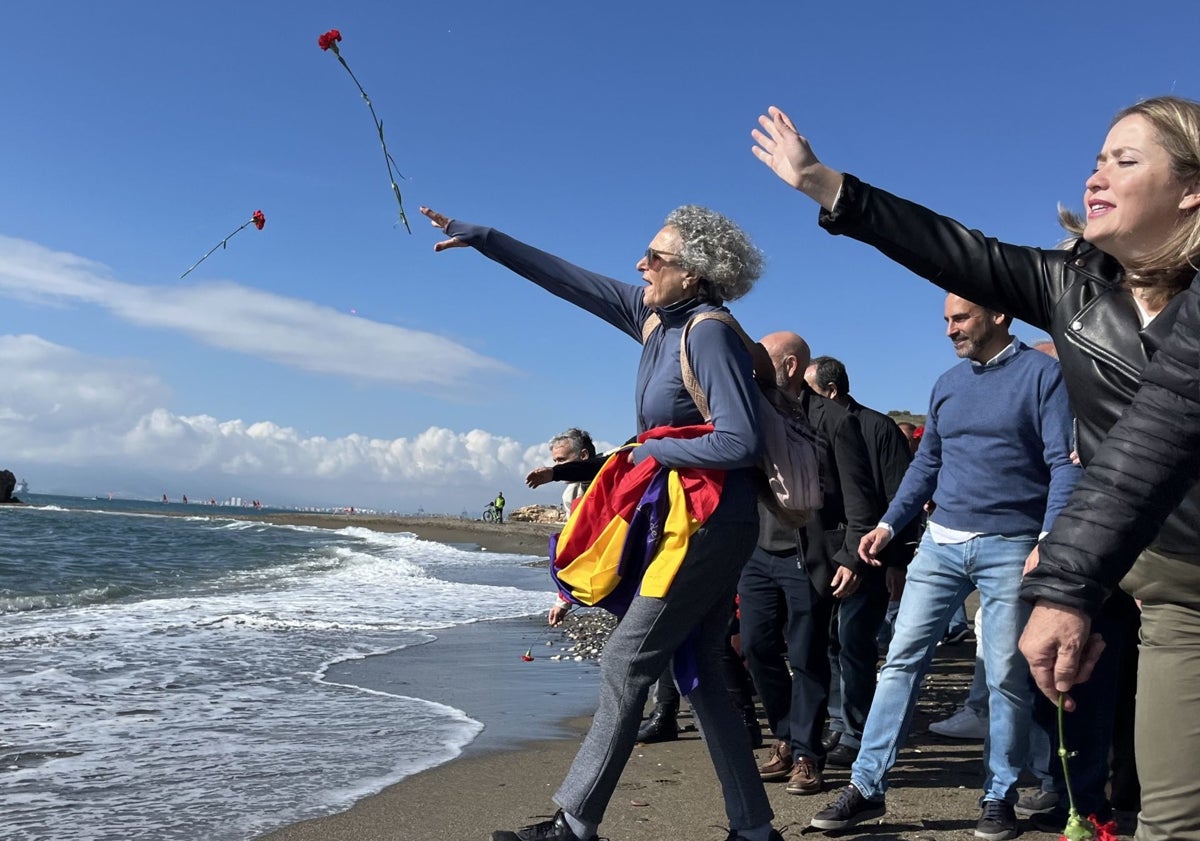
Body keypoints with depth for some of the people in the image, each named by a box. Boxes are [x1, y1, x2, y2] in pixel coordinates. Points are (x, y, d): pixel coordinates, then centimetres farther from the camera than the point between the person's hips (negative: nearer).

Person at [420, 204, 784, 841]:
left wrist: (654, 449, -12)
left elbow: (742, 443, -23)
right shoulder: (657, 314, 7)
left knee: (625, 665, -4)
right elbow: (570, 281, 14)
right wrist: (480, 237, 17)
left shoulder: (710, 334, -17)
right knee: (700, 676, 11)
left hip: (710, 525, -9)